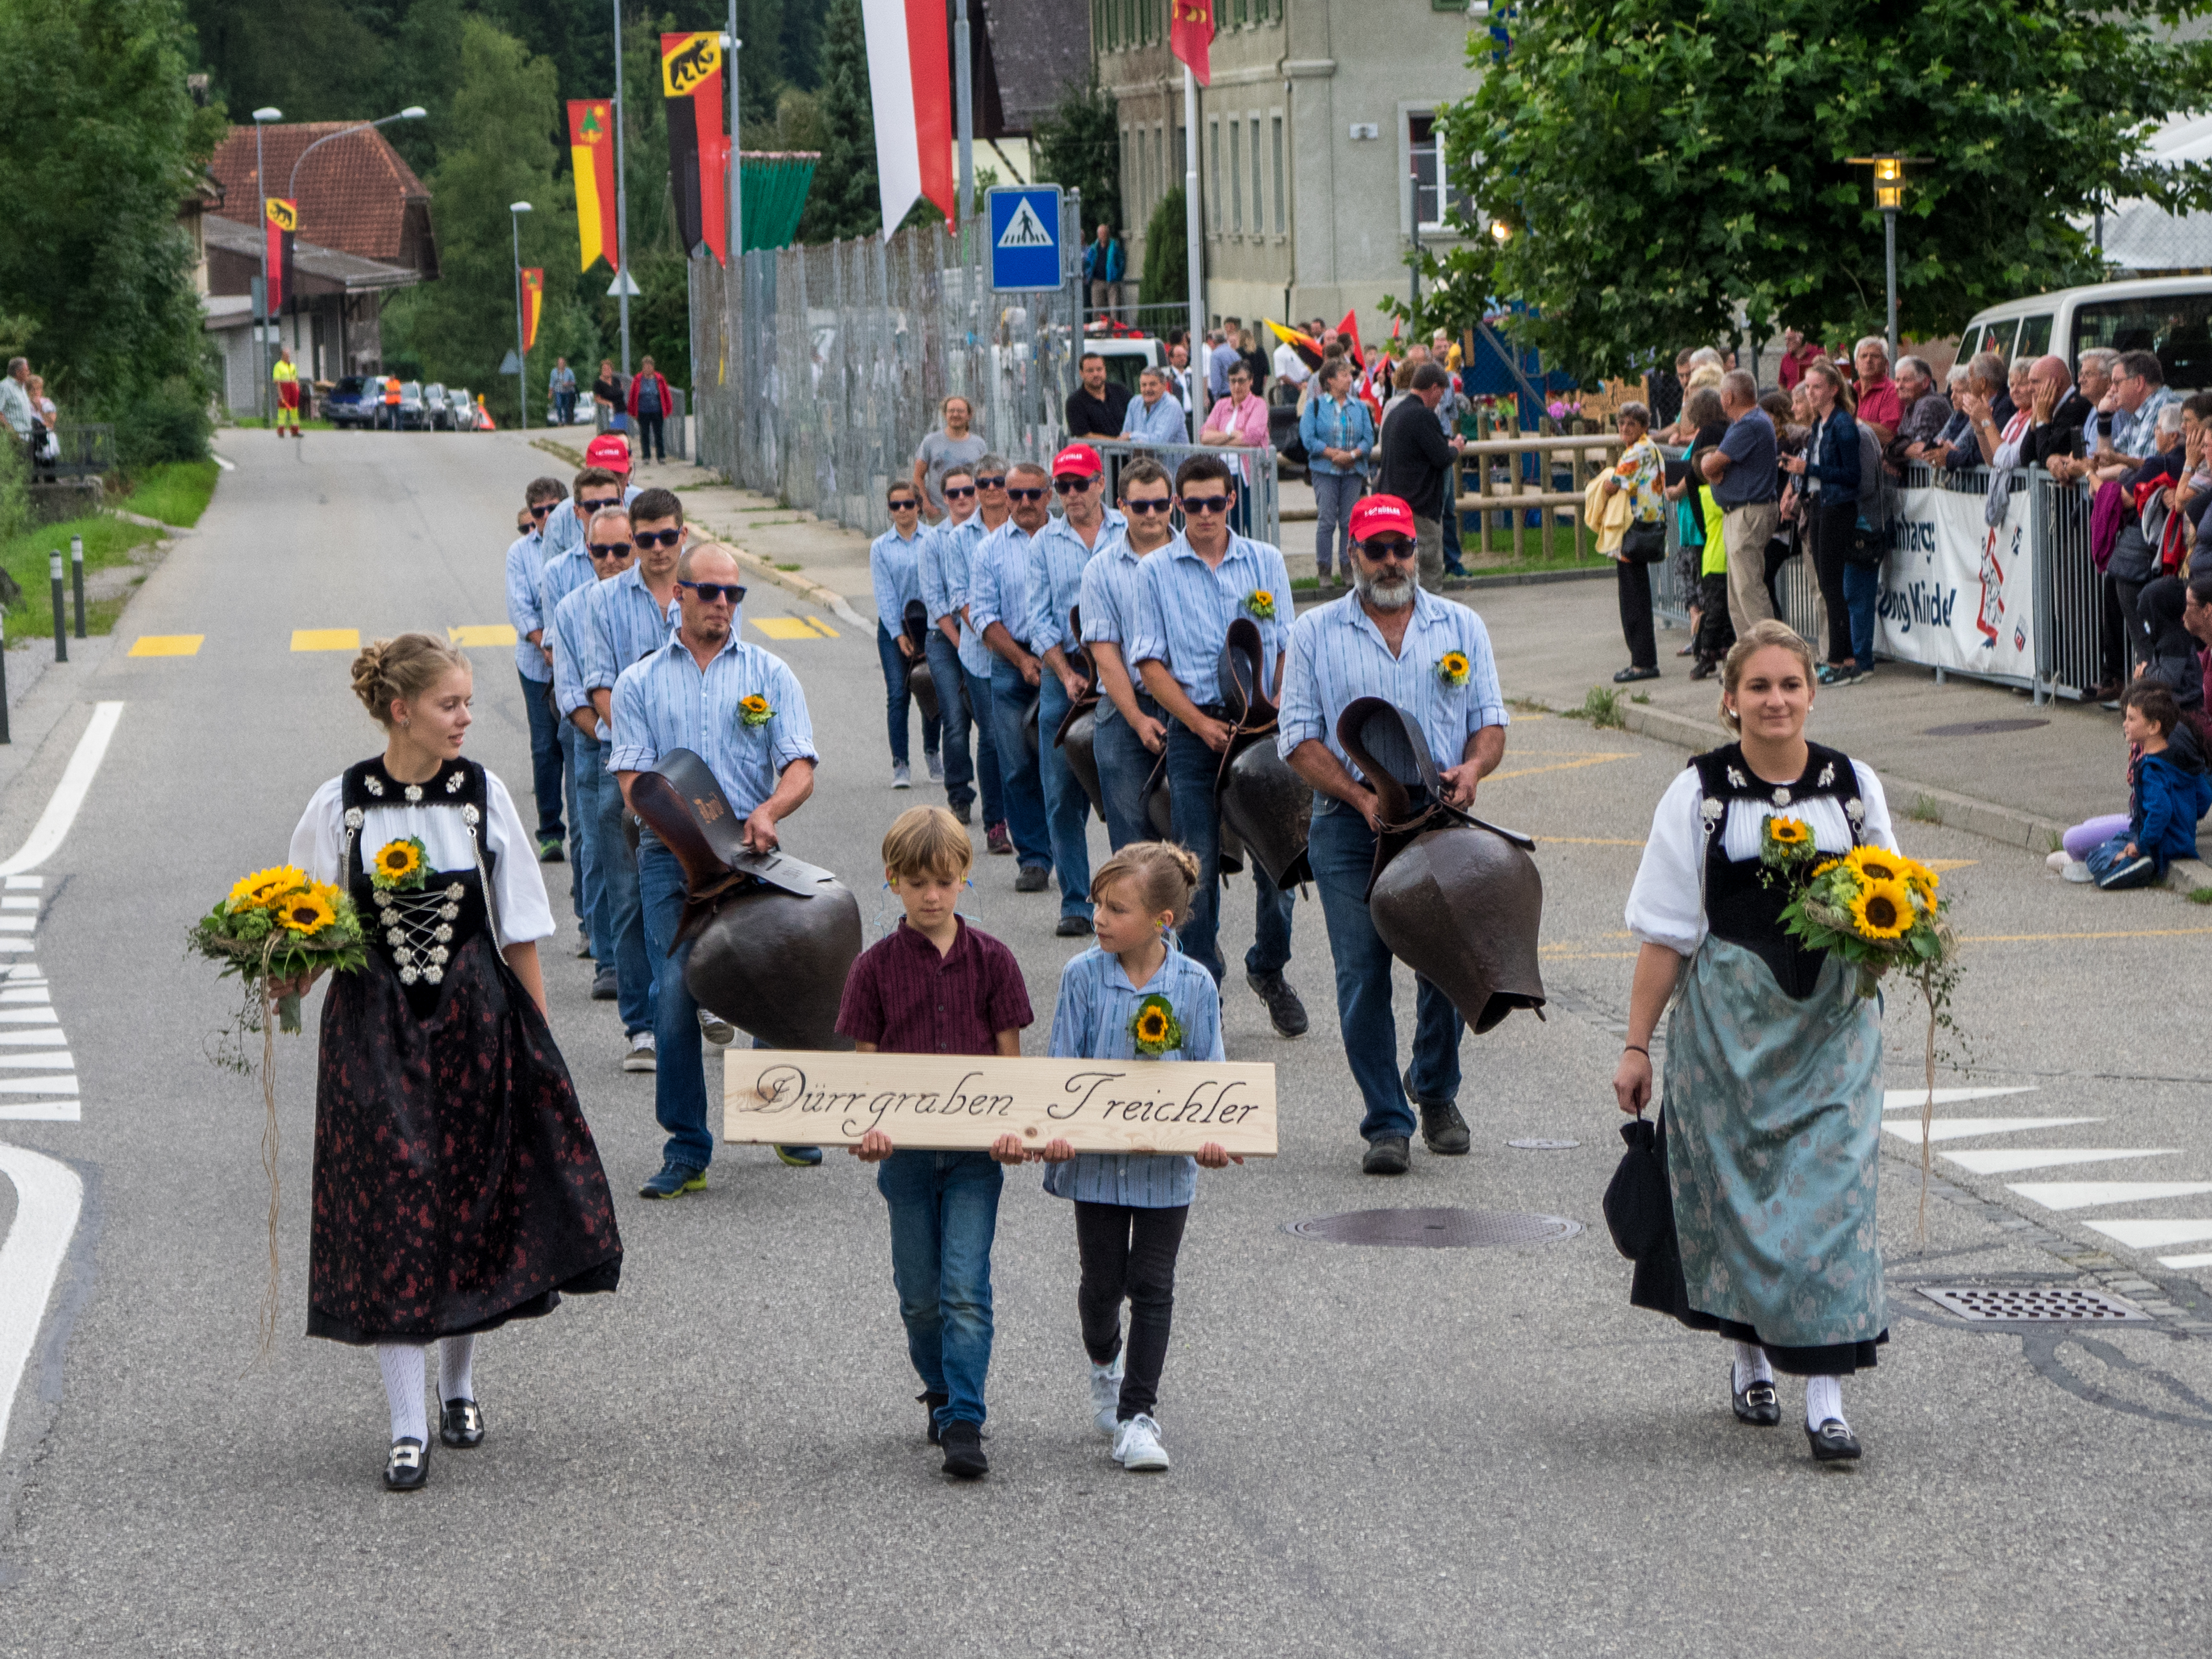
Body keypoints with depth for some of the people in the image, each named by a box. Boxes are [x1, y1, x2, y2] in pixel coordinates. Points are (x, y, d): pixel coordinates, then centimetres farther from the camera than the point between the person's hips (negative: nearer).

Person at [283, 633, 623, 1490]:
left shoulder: (482, 795, -2)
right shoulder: (339, 807, -5)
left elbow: (521, 933, 4)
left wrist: (537, 1036, 3)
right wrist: (289, 979, -19)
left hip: (476, 1025, 1)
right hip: (375, 1034, -1)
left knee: (474, 1203, 8)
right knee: (388, 1215, -3)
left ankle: (458, 1385, 30)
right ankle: (408, 1426, 1)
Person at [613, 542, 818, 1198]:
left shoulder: (770, 675, 10)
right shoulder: (639, 683, 10)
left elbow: (799, 769, 1)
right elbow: (633, 782, 2)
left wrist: (768, 811, -21)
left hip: (753, 853, 1)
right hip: (670, 855, -1)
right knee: (675, 990, -11)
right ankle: (686, 1151, -4)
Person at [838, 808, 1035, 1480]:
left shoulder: (992, 960, 0)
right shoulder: (876, 966, 0)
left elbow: (1010, 1059, 1)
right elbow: (865, 1064, 1)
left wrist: (1011, 1129, -15)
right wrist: (868, 1129, -17)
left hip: (976, 1149, -1)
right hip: (905, 1150, 1)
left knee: (965, 1289, -10)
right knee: (920, 1295, 9)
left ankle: (964, 1423, -10)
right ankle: (942, 1392, 31)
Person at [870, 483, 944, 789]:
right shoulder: (880, 547, 4)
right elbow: (884, 593, 0)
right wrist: (899, 636, -7)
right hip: (893, 627, 0)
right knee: (898, 694, -7)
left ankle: (932, 753, 23)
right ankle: (900, 764, -6)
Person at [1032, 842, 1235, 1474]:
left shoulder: (1195, 986, -6)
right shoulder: (1083, 977, -6)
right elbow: (1063, 1066, -3)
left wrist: (1211, 1134, -17)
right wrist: (1058, 1129, -18)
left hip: (1166, 1162, -1)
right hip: (1097, 1157, 1)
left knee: (1151, 1285, 0)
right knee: (1102, 1280, 11)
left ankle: (1137, 1414, 5)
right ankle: (1104, 1363, 42)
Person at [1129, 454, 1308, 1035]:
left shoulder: (1265, 562, 7)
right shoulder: (1157, 571, 3)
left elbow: (1287, 650, 7)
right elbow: (1150, 661, 1)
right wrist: (1200, 723, -9)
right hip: (1193, 731, -1)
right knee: (1198, 866, -1)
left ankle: (1269, 970, 22)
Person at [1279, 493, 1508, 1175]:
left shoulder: (1461, 626, 11)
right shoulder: (1315, 633, 5)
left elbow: (1490, 722, 10)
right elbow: (1300, 739, -1)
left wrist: (1472, 768, -13)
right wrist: (1363, 797, -15)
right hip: (1349, 830, -1)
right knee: (1363, 977, -5)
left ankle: (1435, 1090, 27)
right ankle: (1386, 1123, 3)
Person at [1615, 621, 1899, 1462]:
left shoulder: (1854, 786, 5)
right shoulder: (1699, 793, -1)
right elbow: (1665, 930, -1)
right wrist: (1636, 1044, -2)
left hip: (1833, 1021, 1)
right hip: (1729, 1021, -1)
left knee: (1831, 1188, -7)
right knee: (1735, 1185, 5)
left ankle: (1826, 1397, -8)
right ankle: (1750, 1359, 27)